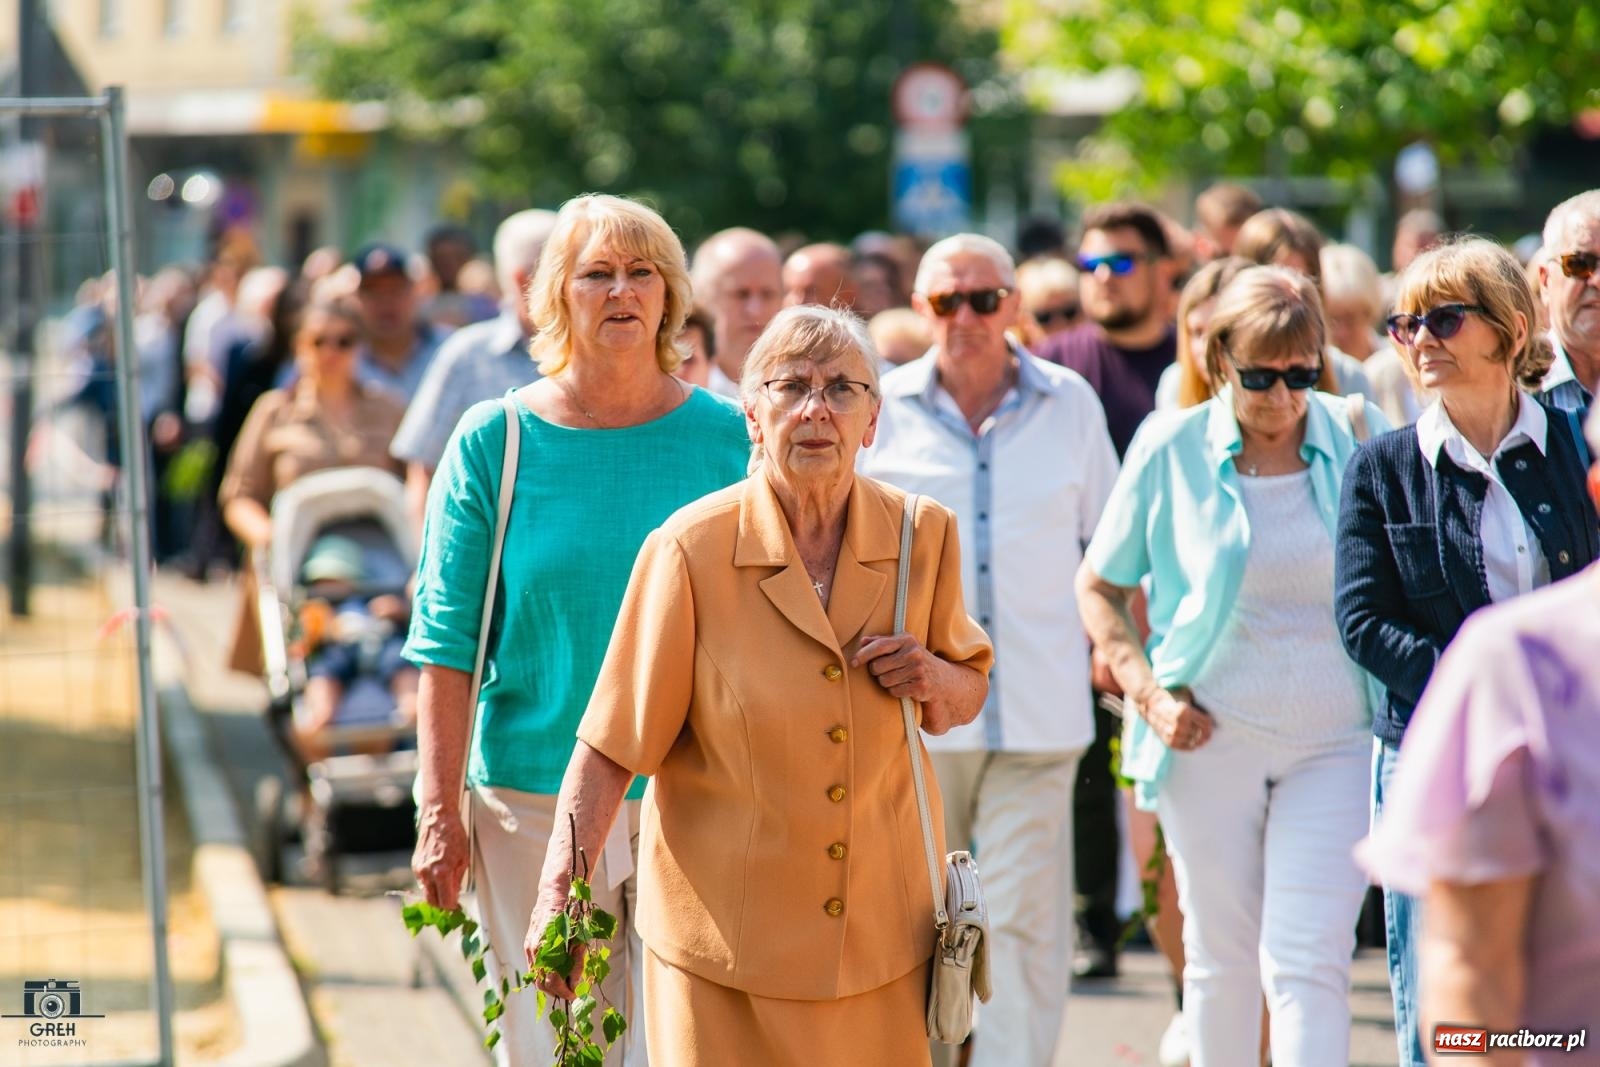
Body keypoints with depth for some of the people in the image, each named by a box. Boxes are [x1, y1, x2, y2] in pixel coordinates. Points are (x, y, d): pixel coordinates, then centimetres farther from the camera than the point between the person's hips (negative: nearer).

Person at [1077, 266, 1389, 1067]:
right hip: (1212, 733, 1)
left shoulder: (1360, 438, -1)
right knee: (1220, 954, 9)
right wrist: (1148, 692, -4)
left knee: (1308, 960, -9)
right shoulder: (1172, 448, -1)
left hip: (1335, 739, -1)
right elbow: (1098, 587, 9)